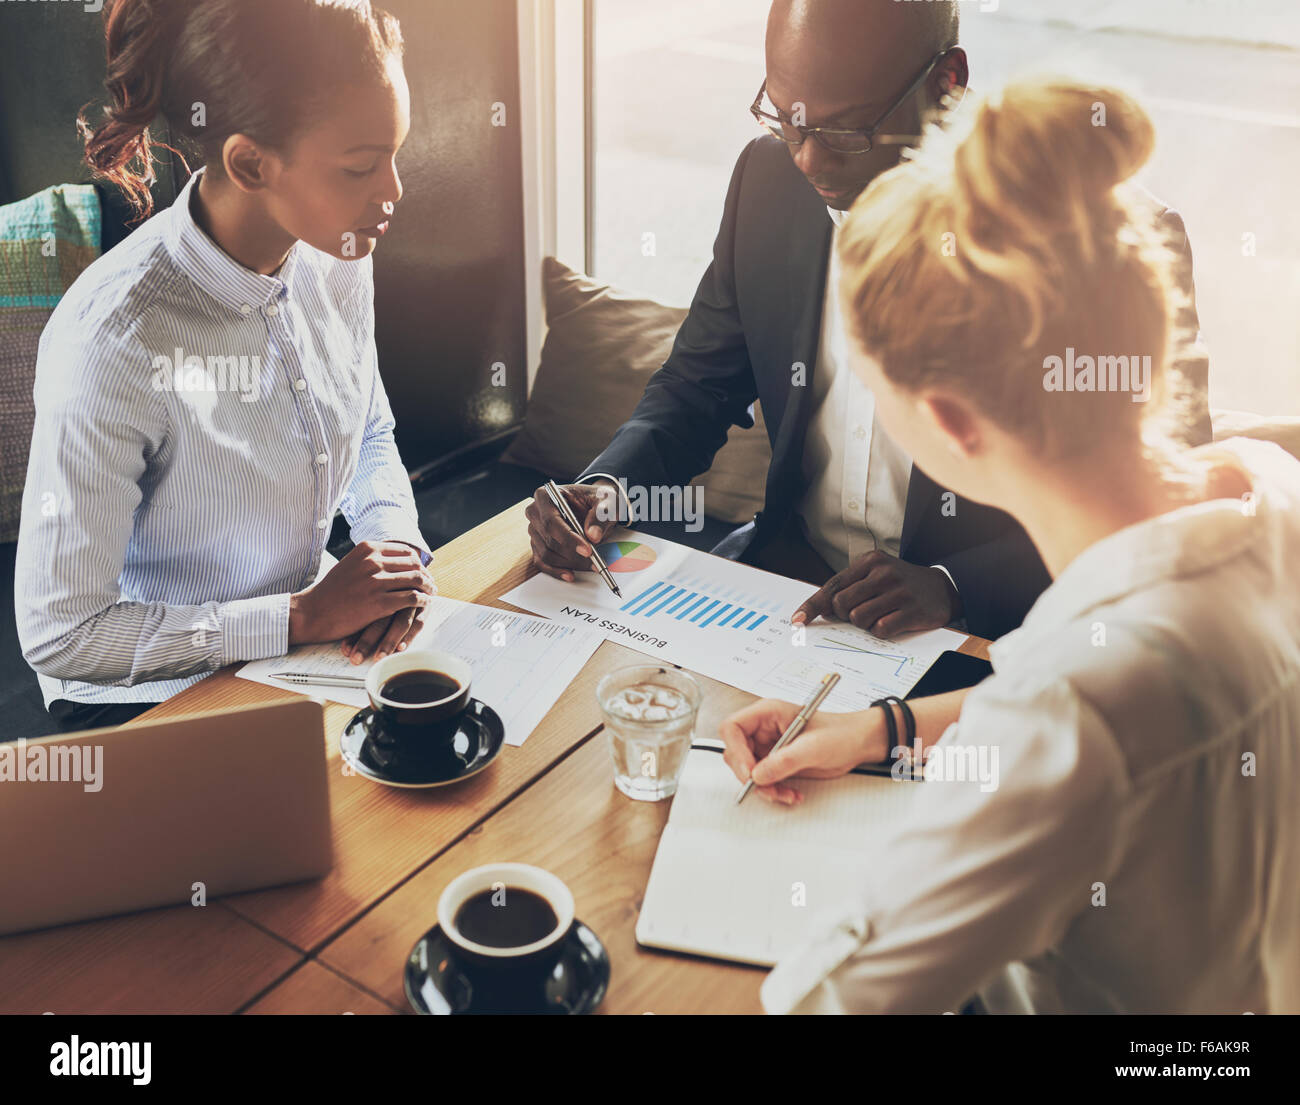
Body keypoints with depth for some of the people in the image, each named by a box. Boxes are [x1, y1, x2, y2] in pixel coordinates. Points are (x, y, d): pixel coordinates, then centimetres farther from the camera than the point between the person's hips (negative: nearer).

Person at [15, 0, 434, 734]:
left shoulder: (336, 263, -7)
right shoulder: (115, 342, -28)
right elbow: (59, 632, -22)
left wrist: (398, 549, -9)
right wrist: (303, 616, -22)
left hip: (307, 635, 6)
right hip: (149, 701, -6)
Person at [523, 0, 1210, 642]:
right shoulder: (769, 180, -2)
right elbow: (698, 386, 9)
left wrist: (950, 585, -25)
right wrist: (608, 489, -12)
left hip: (989, 626, -5)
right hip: (786, 568, 6)